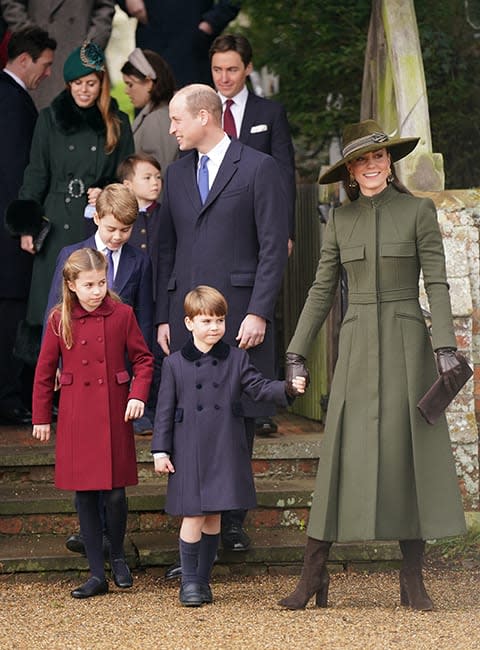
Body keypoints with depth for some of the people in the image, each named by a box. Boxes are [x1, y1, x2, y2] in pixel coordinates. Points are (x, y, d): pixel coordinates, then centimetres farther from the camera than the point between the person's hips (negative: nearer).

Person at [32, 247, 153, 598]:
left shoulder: (122, 314, -2)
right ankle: (97, 573, 11)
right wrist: (41, 418, 7)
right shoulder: (59, 320, -2)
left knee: (115, 491, -2)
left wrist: (138, 394, -9)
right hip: (75, 419, 1)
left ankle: (118, 556, 24)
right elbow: (45, 371, 5)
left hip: (114, 414, -1)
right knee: (85, 493, 3)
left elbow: (143, 358, 6)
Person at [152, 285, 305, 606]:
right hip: (189, 453, -2)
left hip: (225, 451, 2)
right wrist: (161, 451, 0)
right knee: (193, 516, -4)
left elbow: (258, 386, 3)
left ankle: (203, 579, 18)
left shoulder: (236, 359, 6)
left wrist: (288, 388, -16)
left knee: (213, 516, 8)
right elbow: (165, 410, 4)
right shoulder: (175, 364, 3)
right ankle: (189, 582, 7)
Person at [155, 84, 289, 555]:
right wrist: (163, 317, 9)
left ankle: (233, 521, 11)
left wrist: (259, 313, -11)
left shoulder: (258, 168, -1)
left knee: (238, 415, 1)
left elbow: (274, 246, -4)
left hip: (240, 313, -4)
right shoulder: (176, 173, 16)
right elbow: (167, 248, 17)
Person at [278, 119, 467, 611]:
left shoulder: (419, 211, 1)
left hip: (407, 345, -2)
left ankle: (412, 582, 5)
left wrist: (444, 345, -13)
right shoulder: (340, 220, 9)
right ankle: (313, 577, -1)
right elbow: (322, 289, 11)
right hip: (357, 346, 2)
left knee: (410, 455, -1)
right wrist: (296, 351, 6)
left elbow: (436, 283, -3)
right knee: (342, 457, -3)